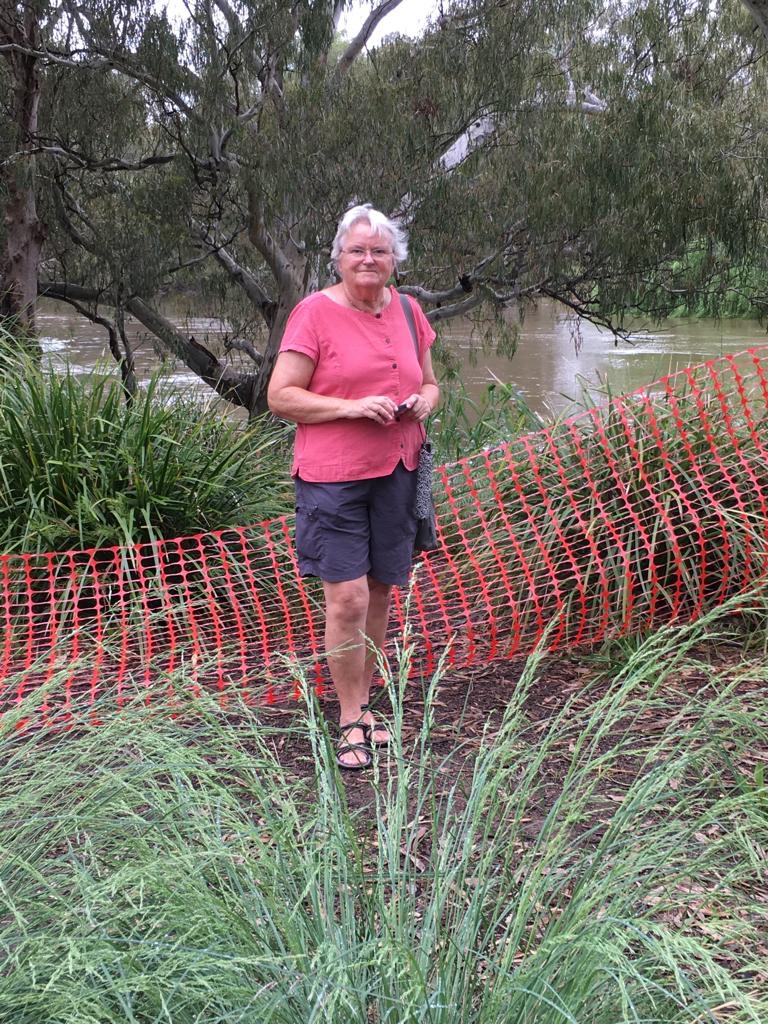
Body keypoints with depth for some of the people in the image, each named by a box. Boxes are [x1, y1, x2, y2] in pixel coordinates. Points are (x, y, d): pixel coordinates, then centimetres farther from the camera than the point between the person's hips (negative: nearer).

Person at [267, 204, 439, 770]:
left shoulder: (408, 311, 10)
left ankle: (365, 703, 30)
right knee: (348, 599, -7)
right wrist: (351, 407, -19)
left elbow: (430, 383, 21)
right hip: (333, 476, -5)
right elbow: (280, 395, -9)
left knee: (380, 595, 13)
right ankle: (351, 721, 11)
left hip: (397, 473, 5)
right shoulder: (315, 312, -6)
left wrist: (424, 403, -3)